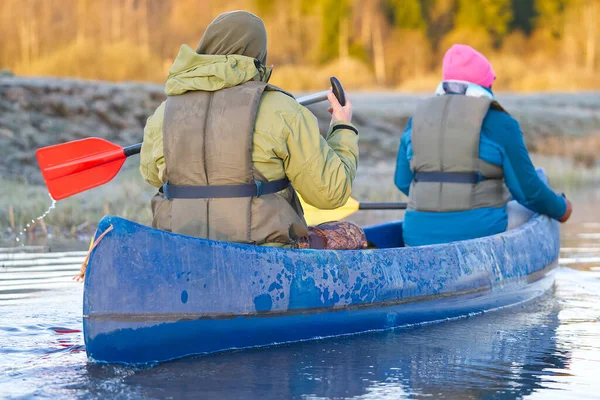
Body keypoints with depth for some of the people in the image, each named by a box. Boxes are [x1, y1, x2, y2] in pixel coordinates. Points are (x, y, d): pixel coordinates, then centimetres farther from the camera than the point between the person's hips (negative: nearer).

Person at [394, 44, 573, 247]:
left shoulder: (418, 119, 10)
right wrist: (560, 208, 17)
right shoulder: (500, 125, -2)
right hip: (478, 234, -4)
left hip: (420, 236, 4)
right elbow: (527, 190, -2)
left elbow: (403, 181, 19)